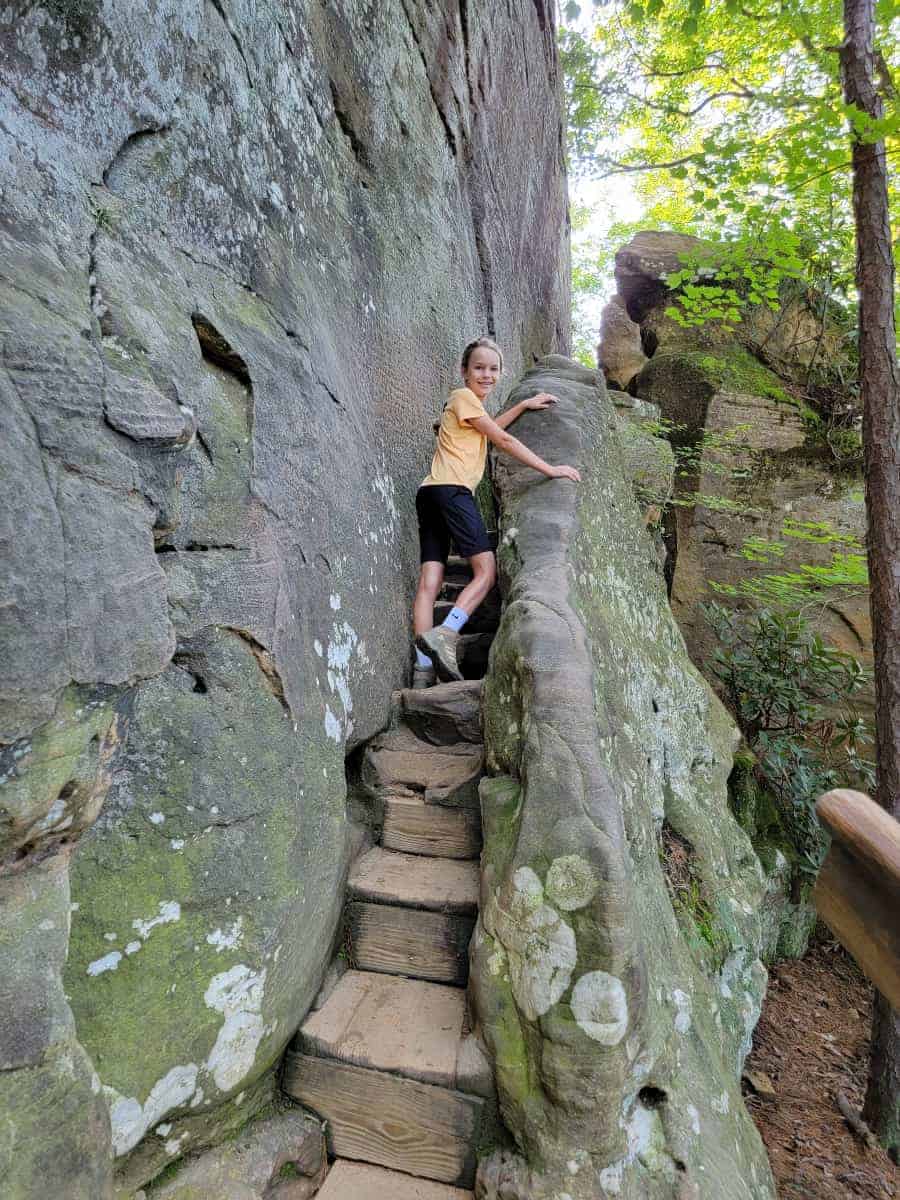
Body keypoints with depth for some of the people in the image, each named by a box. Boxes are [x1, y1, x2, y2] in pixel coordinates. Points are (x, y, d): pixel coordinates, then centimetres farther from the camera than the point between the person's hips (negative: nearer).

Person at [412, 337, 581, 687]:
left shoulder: (471, 402, 31)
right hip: (451, 489, -9)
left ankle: (423, 666, -12)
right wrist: (550, 470, -1)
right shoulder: (463, 395, 3)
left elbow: (492, 428, 47)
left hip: (430, 493, 9)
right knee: (486, 571, -11)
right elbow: (503, 440, -2)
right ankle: (443, 635, -26)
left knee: (429, 581, -5)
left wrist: (525, 404, 41)